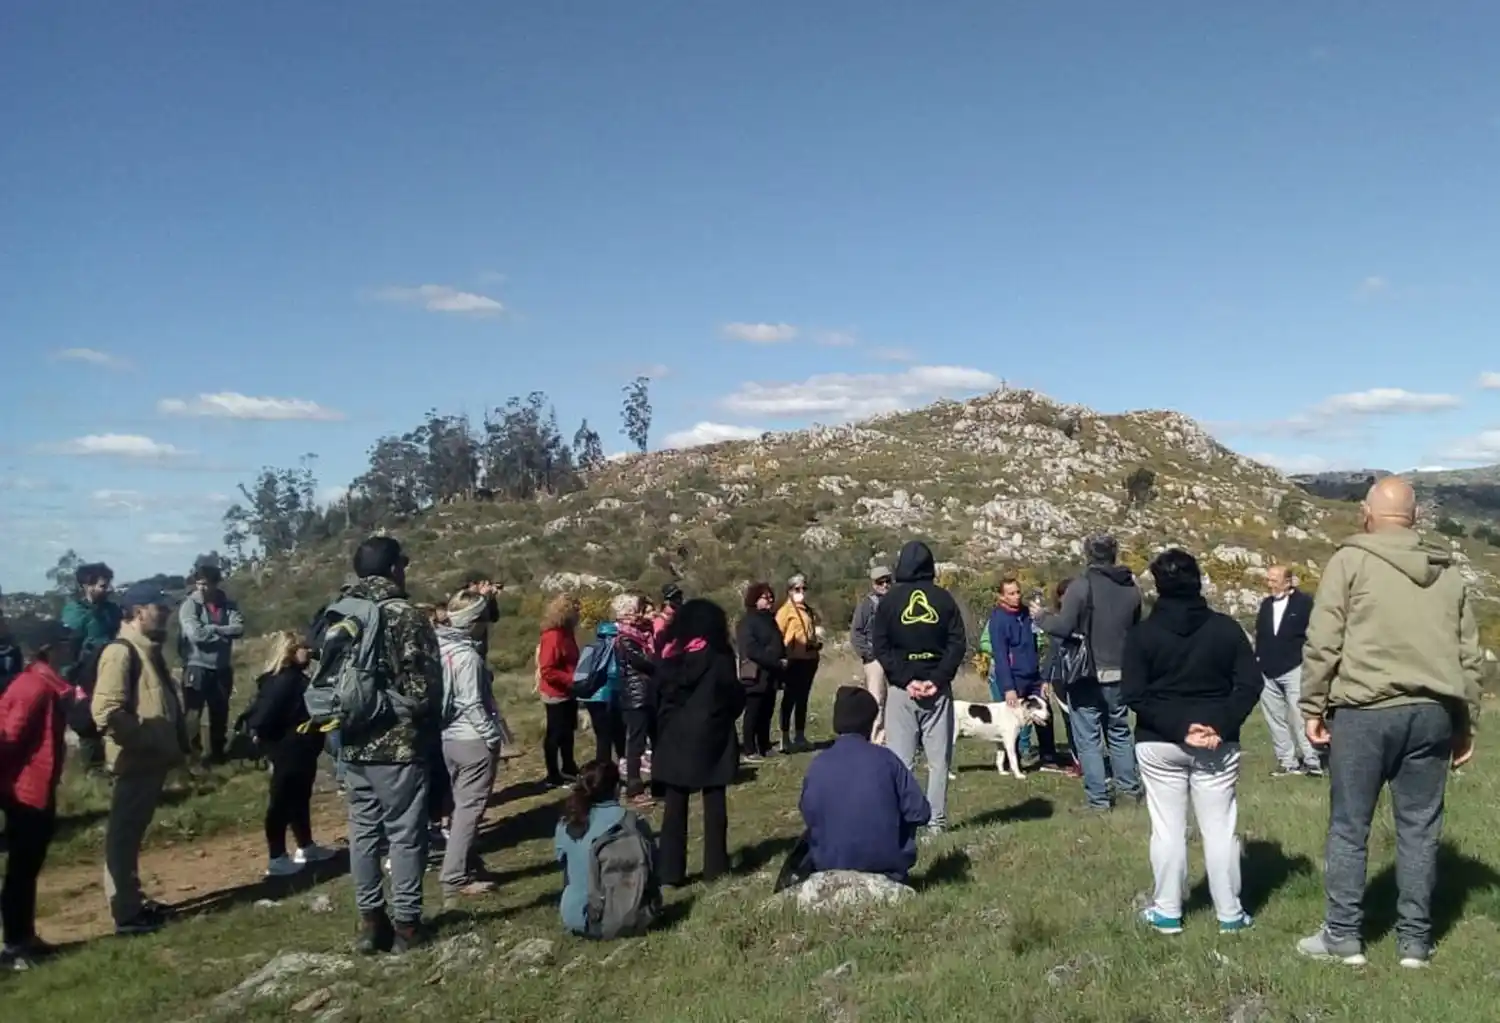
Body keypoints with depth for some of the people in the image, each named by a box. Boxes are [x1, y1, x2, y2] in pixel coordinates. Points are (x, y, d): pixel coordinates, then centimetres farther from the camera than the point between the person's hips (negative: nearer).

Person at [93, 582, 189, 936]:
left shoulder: (148, 650, 13)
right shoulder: (121, 653, -17)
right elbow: (107, 713, -25)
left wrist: (175, 744, 13)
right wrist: (148, 741, -20)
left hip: (153, 760, 9)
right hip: (136, 761, -9)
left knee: (132, 834, 18)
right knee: (124, 836, 1)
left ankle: (134, 902, 29)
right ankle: (126, 914, 9)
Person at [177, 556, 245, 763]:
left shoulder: (227, 604, 4)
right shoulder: (189, 605, -7)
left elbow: (239, 628, -11)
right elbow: (195, 634, -20)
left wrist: (211, 628, -18)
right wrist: (223, 632, -12)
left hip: (222, 669, 4)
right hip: (197, 668, -4)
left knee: (220, 714, 15)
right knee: (194, 713, -3)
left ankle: (218, 752, 30)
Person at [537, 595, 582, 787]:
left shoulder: (566, 633, 7)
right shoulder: (552, 636, -22)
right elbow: (547, 671, -26)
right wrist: (572, 680, -24)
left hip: (568, 692, 9)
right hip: (557, 693, -9)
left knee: (568, 731, 20)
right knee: (555, 734, 2)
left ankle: (569, 769, 33)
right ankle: (554, 776, 12)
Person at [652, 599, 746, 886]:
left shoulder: (669, 660, 0)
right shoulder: (720, 659, -9)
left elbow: (658, 699, 2)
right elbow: (736, 698, -5)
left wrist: (663, 731, 9)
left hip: (674, 739, 2)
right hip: (711, 738, -2)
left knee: (674, 806, 5)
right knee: (714, 804, 8)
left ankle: (670, 870, 6)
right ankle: (715, 865, 13)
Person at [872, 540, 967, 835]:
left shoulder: (890, 599, 2)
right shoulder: (944, 598, 3)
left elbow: (880, 645, -4)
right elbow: (958, 643, -3)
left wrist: (904, 680, -8)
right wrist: (937, 679, -8)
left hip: (900, 688, 0)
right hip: (938, 688, 1)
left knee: (900, 760, 1)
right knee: (938, 759, 5)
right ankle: (936, 821, 3)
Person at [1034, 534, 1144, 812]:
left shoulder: (1081, 586, -15)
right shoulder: (1132, 588, 4)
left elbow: (1063, 627, -18)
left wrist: (1041, 617, -1)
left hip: (1087, 674, -5)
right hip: (1120, 674, 6)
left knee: (1088, 738, 3)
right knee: (1119, 731, 22)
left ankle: (1098, 797, 3)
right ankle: (1130, 786, 29)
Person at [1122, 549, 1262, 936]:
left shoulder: (1142, 633, -6)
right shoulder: (1226, 628, 0)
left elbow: (1133, 694, -12)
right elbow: (1250, 684, -6)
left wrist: (1176, 728, -13)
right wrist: (1221, 726, -10)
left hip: (1159, 744, -1)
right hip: (1218, 743, 1)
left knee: (1168, 829, 6)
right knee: (1220, 828, 9)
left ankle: (1167, 912, 13)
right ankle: (1229, 913, 16)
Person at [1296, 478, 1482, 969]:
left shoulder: (1351, 559, -3)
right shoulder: (1449, 572, 12)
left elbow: (1323, 642, -8)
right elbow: (1470, 656, 15)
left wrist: (1313, 706, 0)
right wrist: (1465, 723, 22)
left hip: (1365, 711, -4)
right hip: (1432, 713, 5)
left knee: (1349, 828, 5)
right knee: (1420, 829, 12)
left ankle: (1343, 936, 13)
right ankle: (1415, 940, 20)